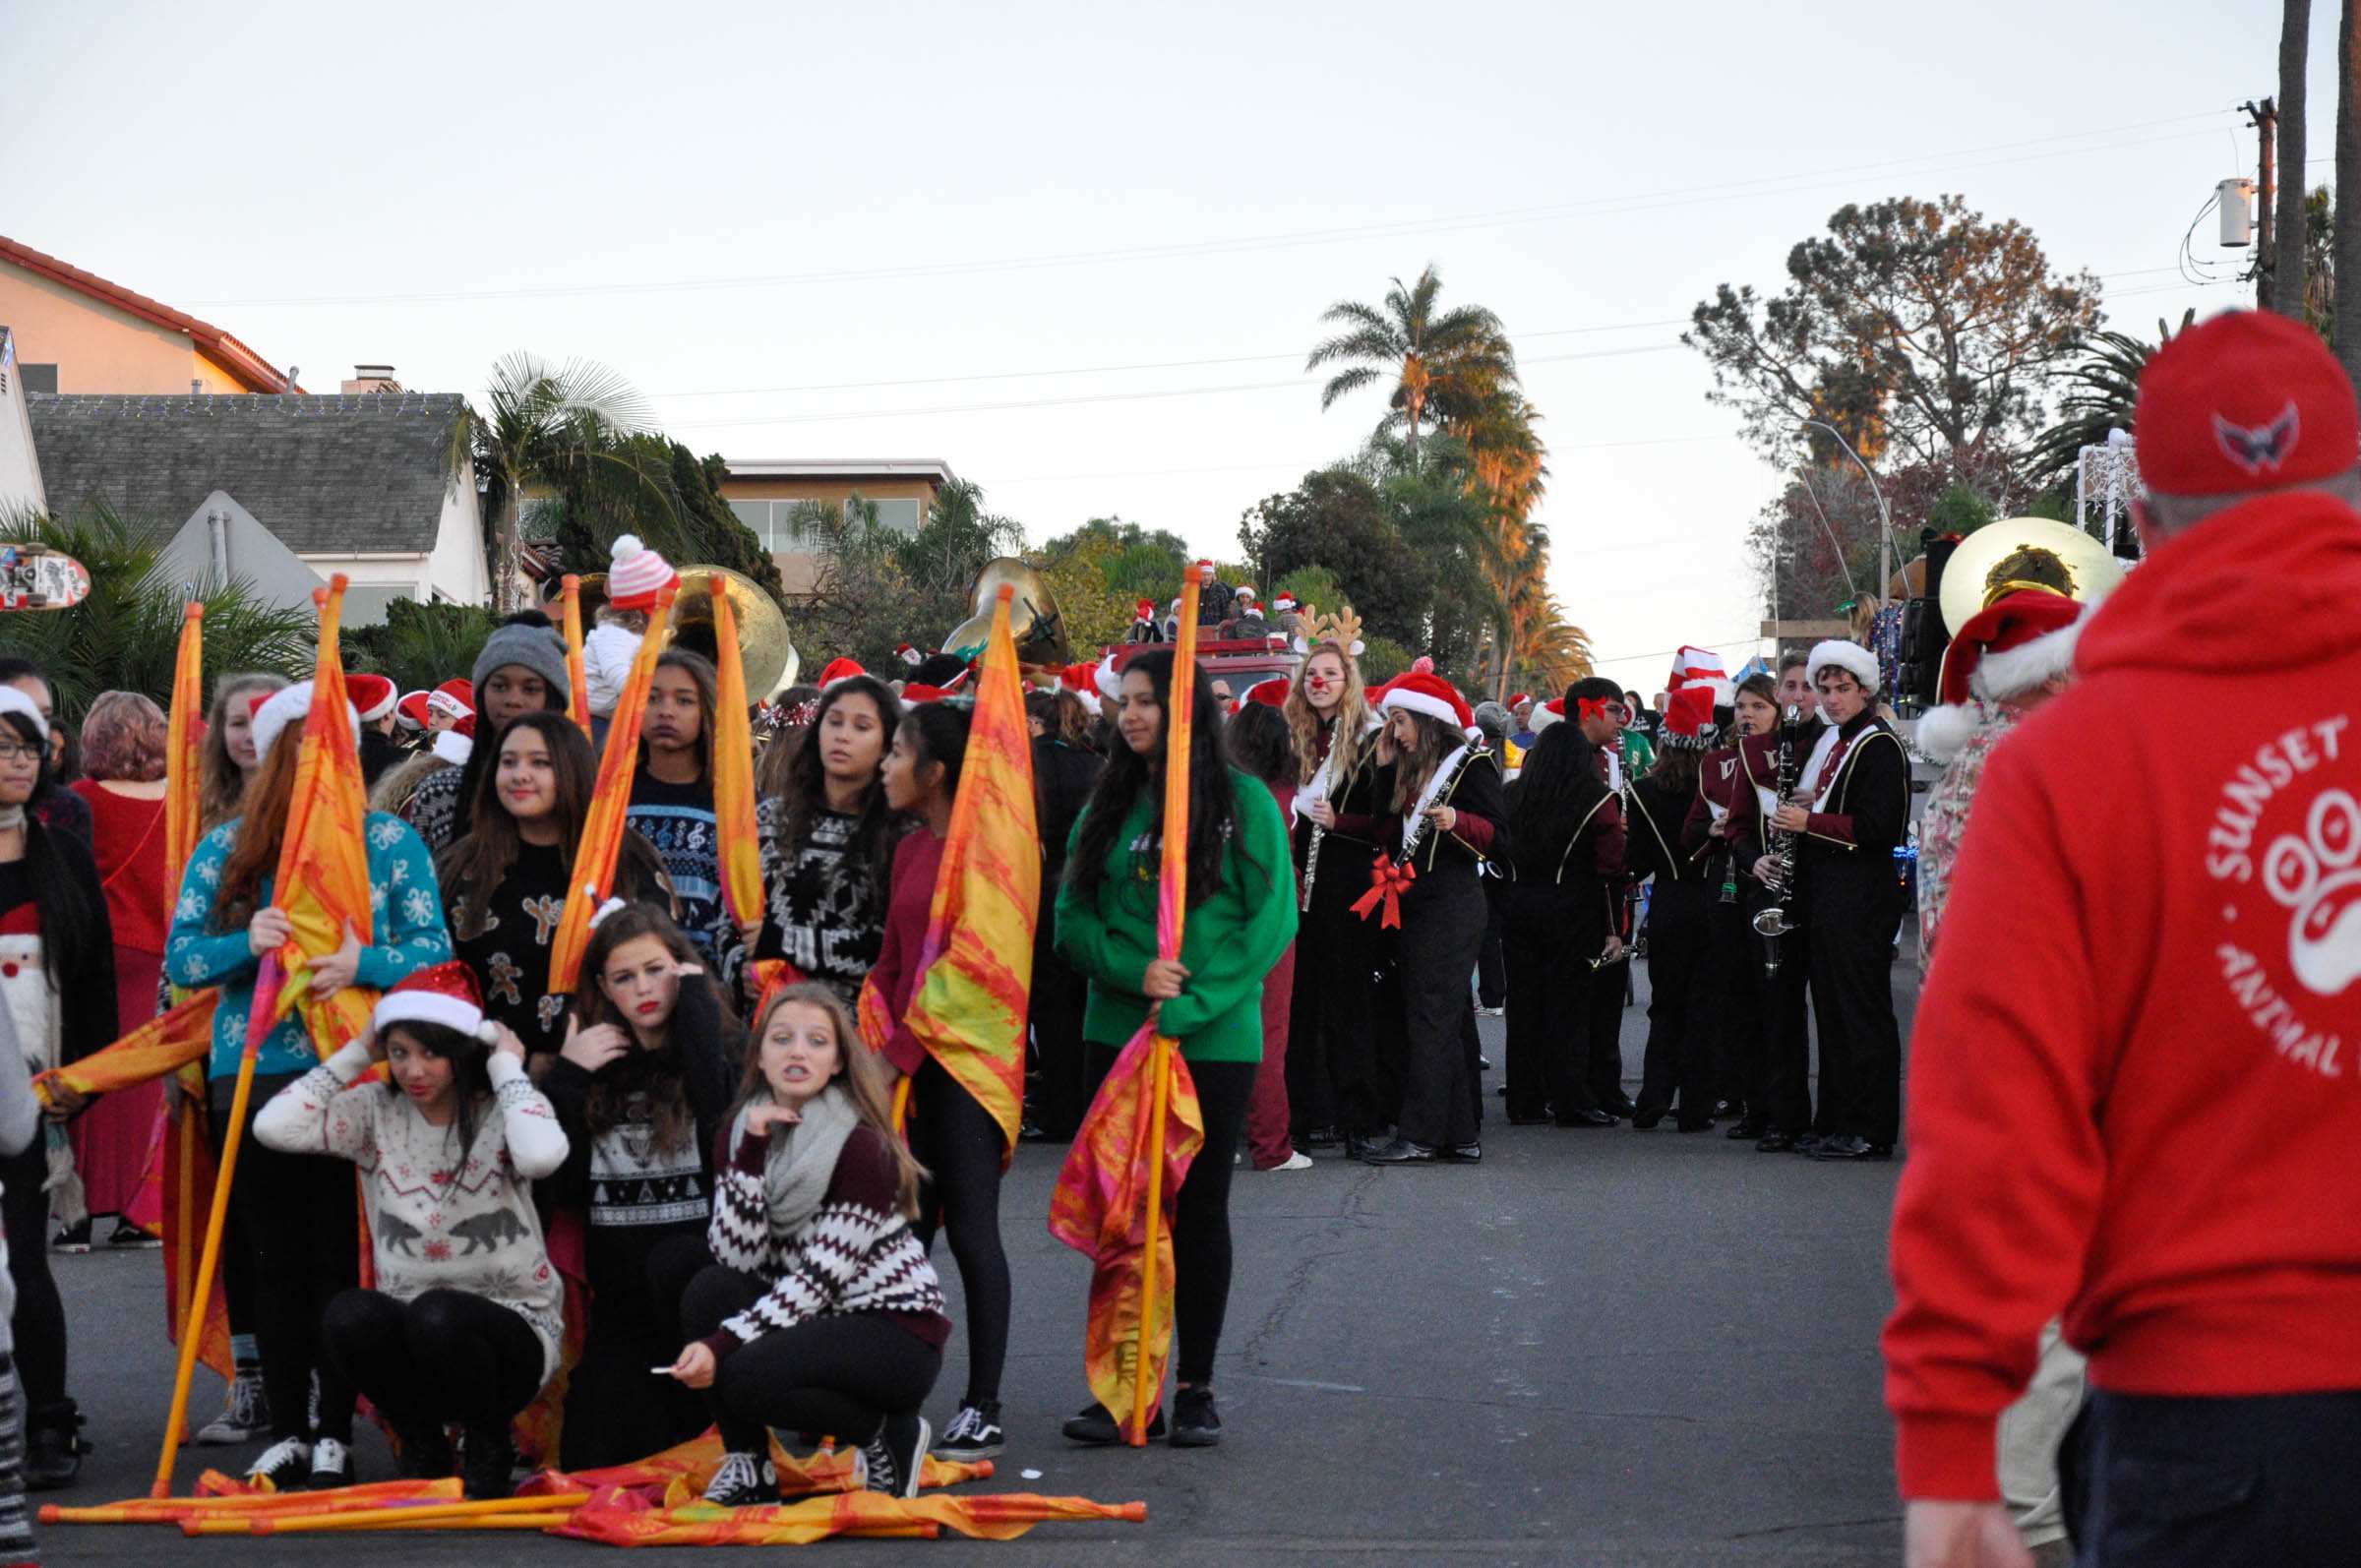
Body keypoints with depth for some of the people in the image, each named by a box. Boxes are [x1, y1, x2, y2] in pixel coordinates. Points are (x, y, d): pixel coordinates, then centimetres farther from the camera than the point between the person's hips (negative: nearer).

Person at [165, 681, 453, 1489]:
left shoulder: (391, 840, 6)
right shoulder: (225, 848, 11)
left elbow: (434, 950, 0)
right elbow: (178, 956, 5)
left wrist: (365, 963, -19)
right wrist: (246, 943, -14)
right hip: (253, 1076, 2)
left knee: (341, 1255, -3)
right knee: (275, 1259, 5)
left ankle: (337, 1434, 3)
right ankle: (286, 1432, 12)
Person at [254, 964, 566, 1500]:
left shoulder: (501, 1111, -6)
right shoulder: (375, 1111, 4)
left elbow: (541, 1155, -31)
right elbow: (275, 1126, -12)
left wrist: (507, 1067, -16)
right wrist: (356, 1054, -4)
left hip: (510, 1331, -3)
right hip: (412, 1335, 3)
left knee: (437, 1315, -35)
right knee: (349, 1315, -29)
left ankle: (488, 1445, -4)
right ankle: (424, 1447, -1)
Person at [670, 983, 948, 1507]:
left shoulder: (863, 1147, -17)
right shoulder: (743, 1129, 0)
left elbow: (820, 1278, -22)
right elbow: (735, 1256, -12)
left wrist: (720, 1345, -29)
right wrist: (752, 1149, -21)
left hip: (898, 1329, -6)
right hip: (816, 1320, 6)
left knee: (748, 1377, -29)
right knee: (710, 1290, -21)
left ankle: (889, 1433, -4)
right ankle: (747, 1465, -7)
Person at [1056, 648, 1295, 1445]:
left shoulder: (1244, 802, -3)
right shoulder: (1108, 805, 8)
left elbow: (1271, 918, -8)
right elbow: (1073, 915, 6)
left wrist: (1190, 1005, -16)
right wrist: (1131, 970, -13)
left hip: (1215, 1041, -3)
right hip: (1115, 1036, 3)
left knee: (1199, 1209, 5)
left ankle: (1196, 1386, 15)